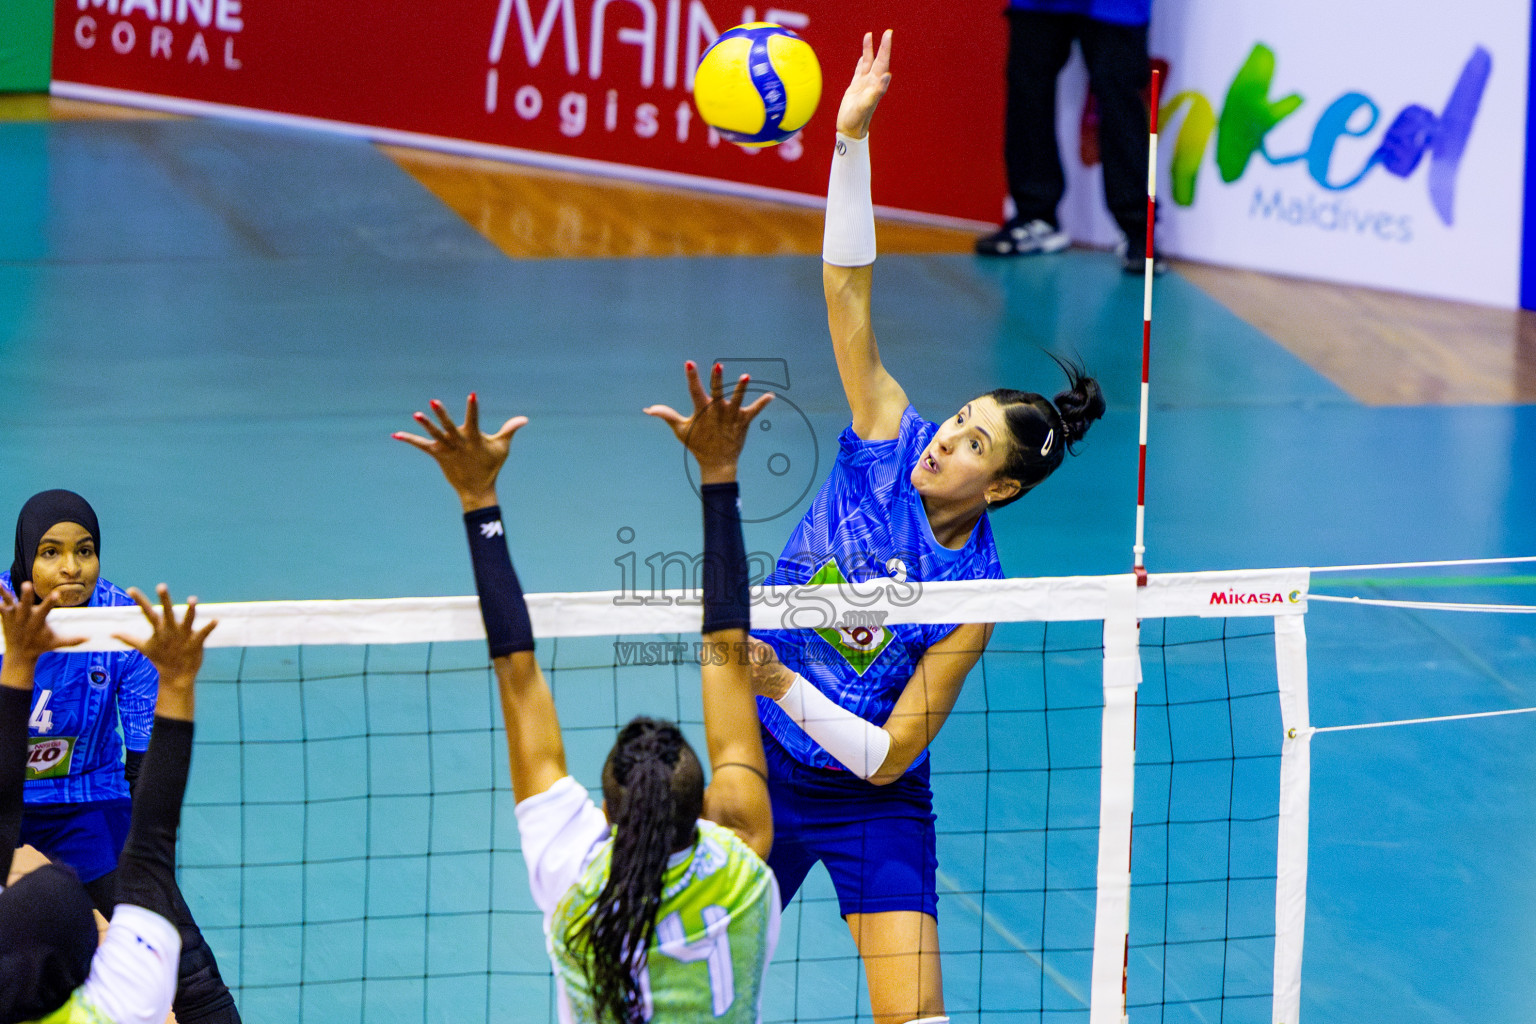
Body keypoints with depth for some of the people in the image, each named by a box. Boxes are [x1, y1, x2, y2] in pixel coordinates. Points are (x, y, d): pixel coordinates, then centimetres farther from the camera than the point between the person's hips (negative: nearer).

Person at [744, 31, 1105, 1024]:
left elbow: (884, 755, -20)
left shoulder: (972, 597, -19)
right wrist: (852, 140, -24)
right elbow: (848, 288, -16)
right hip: (765, 771, 4)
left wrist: (784, 685, -31)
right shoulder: (890, 439, -9)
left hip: (871, 805, -4)